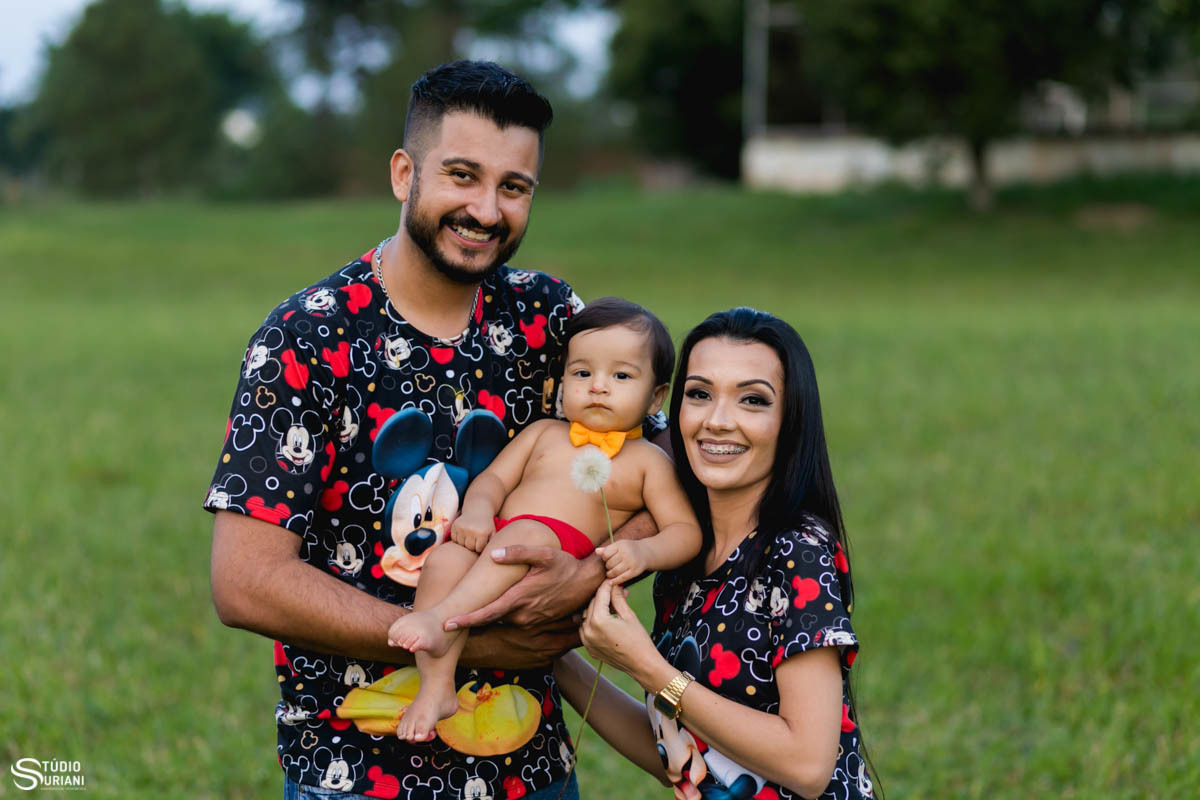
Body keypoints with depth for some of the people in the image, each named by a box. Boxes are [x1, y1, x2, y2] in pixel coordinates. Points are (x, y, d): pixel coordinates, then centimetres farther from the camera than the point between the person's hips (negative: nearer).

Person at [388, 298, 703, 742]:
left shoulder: (647, 461, 15)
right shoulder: (544, 433, 27)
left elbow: (686, 531, 6)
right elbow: (495, 477, 19)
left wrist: (642, 551, -16)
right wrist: (477, 509, -6)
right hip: (496, 543, 4)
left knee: (525, 534, -36)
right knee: (445, 557, -29)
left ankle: (442, 620, -45)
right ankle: (436, 688, -33)